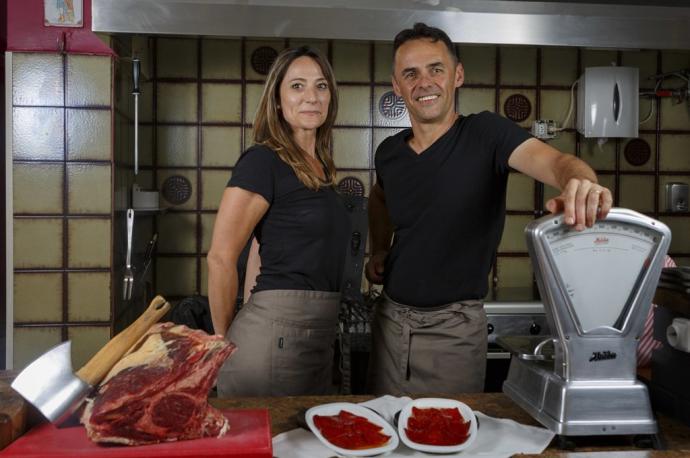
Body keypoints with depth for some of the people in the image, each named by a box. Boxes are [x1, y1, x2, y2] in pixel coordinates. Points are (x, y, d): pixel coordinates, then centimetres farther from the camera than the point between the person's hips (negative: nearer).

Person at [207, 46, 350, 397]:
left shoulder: (319, 167, 12)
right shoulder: (263, 161, -12)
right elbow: (220, 258, -14)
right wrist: (225, 340, -5)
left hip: (320, 337, 8)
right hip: (276, 333, -8)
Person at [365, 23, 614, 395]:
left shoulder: (485, 134, -11)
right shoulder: (389, 152, 3)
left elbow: (553, 160, -29)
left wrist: (581, 184, -51)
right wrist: (379, 251, 10)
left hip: (455, 328, -4)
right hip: (390, 318, 4)